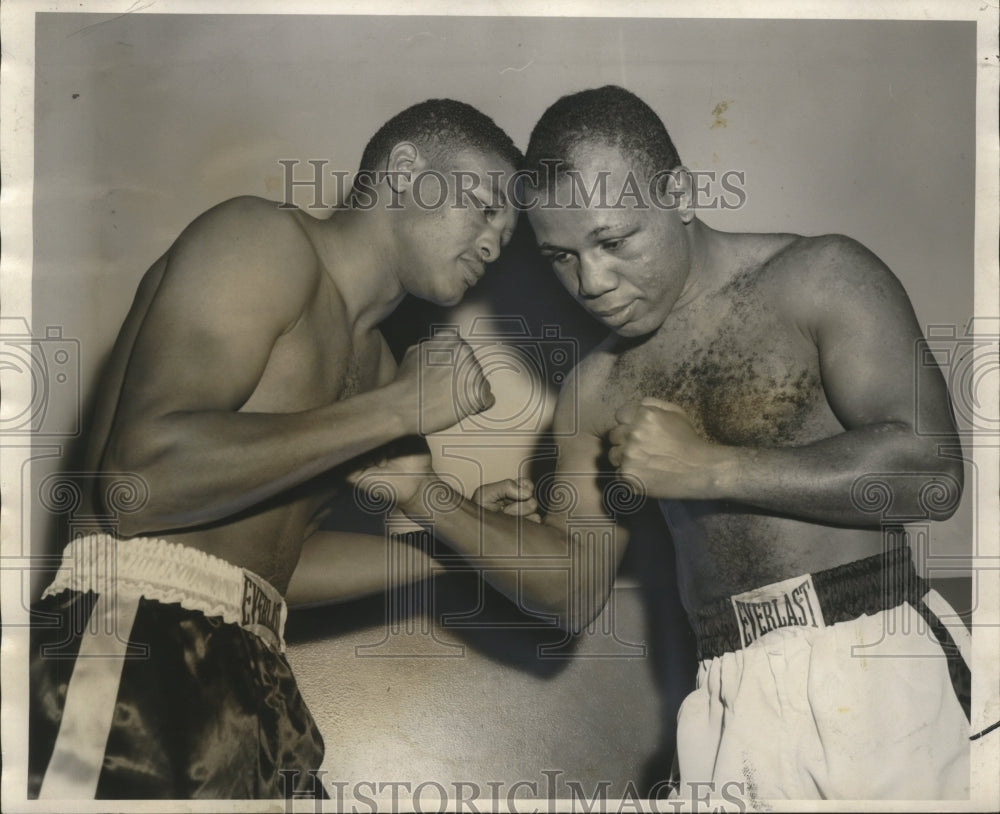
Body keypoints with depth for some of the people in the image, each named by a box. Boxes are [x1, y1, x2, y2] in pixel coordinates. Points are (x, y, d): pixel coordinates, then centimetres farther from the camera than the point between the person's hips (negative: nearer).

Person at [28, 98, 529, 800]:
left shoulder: (375, 364, 20)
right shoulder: (265, 238, -4)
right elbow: (142, 477, -19)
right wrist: (401, 408, -14)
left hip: (250, 679, 8)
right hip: (130, 655, -8)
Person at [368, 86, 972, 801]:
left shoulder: (819, 279, -3)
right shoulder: (596, 393, 9)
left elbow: (931, 472, -13)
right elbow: (574, 589, 10)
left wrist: (712, 468, -12)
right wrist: (422, 495, -1)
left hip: (881, 669, -3)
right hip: (739, 704, 3)